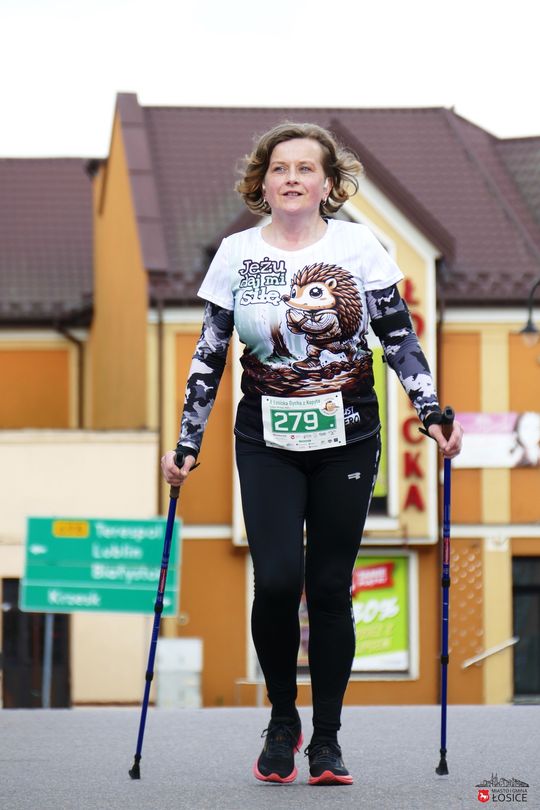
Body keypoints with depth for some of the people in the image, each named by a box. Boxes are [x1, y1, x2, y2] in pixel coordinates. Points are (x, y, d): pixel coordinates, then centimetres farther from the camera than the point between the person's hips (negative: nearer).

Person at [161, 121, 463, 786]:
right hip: (267, 443, 0)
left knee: (330, 587, 1)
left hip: (347, 441, 0)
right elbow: (209, 356, 5)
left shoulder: (358, 246, 0)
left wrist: (432, 413, -6)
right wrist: (186, 444, 3)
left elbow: (400, 339, 3)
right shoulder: (236, 254, 2)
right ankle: (282, 719, 9)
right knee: (278, 580, -14)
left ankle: (326, 738, 13)